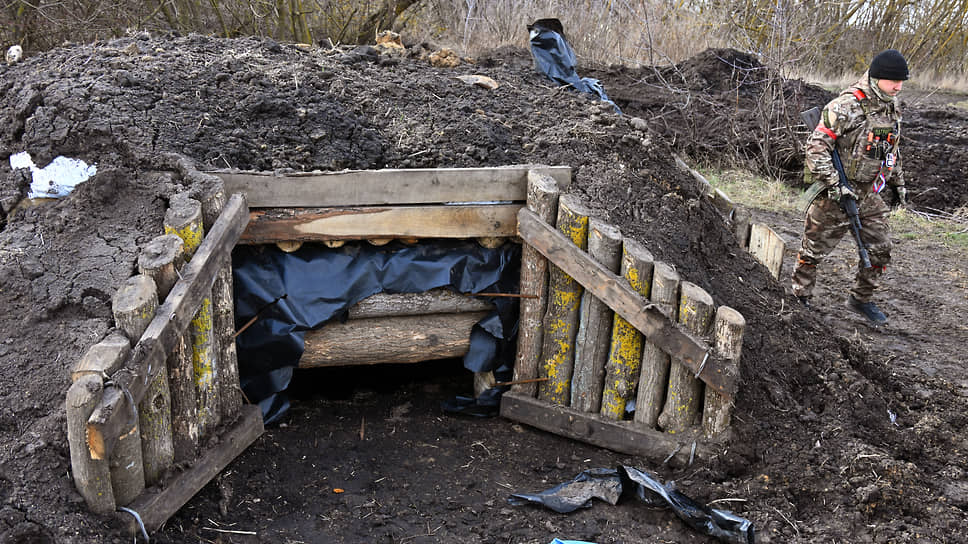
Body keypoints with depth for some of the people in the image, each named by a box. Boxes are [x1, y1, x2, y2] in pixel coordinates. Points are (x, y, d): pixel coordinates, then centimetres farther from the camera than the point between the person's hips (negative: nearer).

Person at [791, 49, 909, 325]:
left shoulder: (891, 108, 8)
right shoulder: (846, 107, -19)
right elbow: (815, 148, -22)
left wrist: (898, 183, 23)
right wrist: (833, 185, -25)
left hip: (869, 196, 8)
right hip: (835, 197, -7)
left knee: (880, 250, 11)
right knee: (814, 250, 4)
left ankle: (861, 299, 29)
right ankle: (799, 298, 20)